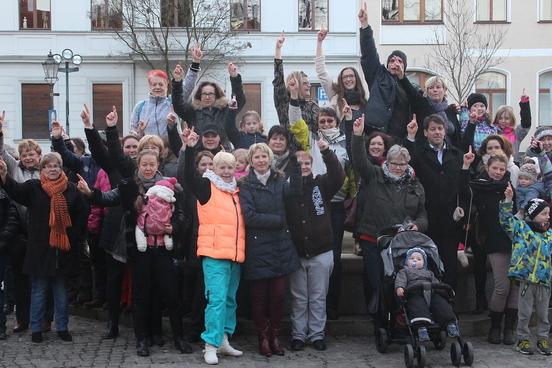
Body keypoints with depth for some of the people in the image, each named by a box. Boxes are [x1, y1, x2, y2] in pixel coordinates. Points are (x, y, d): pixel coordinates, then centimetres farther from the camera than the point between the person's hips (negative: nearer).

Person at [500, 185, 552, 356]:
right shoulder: (521, 228, -2)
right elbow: (506, 220, -8)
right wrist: (508, 201, -16)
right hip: (526, 279, -4)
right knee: (525, 311, 5)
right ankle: (523, 339, 18)